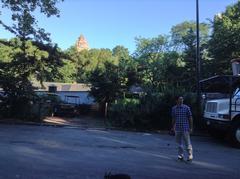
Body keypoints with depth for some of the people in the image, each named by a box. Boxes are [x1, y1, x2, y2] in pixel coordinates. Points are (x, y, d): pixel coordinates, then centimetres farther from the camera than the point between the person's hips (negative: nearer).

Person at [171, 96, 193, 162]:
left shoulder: (186, 108, -5)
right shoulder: (174, 108, 5)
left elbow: (190, 118, -2)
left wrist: (191, 128, -5)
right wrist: (173, 127, 14)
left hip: (185, 128, -4)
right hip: (177, 128, 4)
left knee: (187, 143, 0)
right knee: (179, 143, 11)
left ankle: (190, 156, 10)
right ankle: (180, 155, 24)